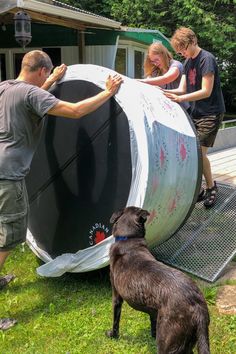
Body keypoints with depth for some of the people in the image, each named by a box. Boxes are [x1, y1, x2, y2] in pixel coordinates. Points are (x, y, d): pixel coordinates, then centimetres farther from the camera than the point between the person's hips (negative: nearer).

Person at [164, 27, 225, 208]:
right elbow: (182, 89, 7)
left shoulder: (207, 59, -15)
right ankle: (198, 188, 13)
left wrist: (180, 99, -25)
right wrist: (163, 92, -10)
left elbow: (206, 91, -21)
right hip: (196, 112, 7)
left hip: (211, 113, -7)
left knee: (199, 151, -10)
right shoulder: (188, 62, 11)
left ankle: (211, 187, 10)